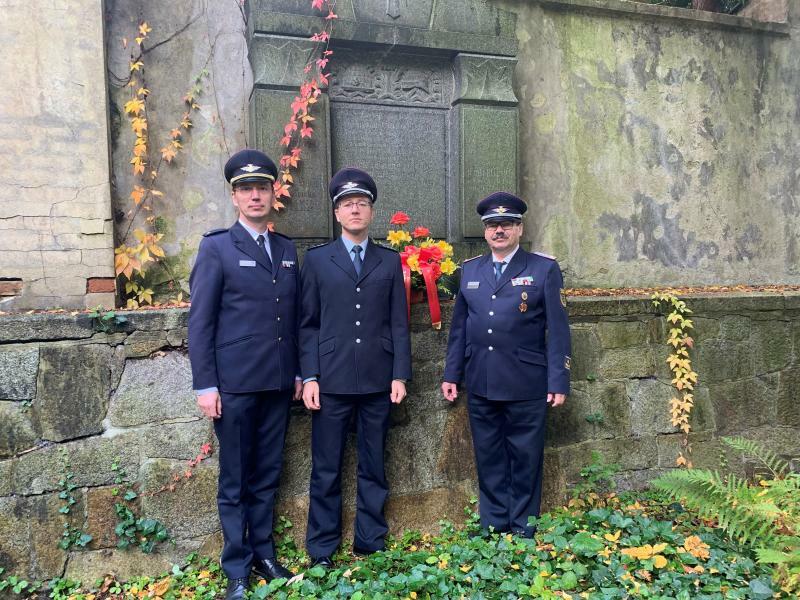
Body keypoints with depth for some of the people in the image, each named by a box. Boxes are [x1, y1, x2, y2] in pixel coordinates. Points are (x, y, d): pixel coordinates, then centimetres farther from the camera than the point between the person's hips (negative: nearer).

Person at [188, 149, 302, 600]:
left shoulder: (287, 250, 11)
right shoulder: (216, 248, -3)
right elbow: (200, 321, -6)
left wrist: (298, 372, 10)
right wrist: (205, 385, -10)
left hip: (278, 384, 4)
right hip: (234, 384, -4)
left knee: (267, 477, 15)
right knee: (235, 481, 8)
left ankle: (264, 553, 30)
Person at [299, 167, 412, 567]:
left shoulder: (390, 261, 9)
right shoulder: (317, 259, 6)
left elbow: (399, 323, 6)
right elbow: (308, 324, 3)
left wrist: (400, 375, -1)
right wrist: (309, 376, -4)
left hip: (378, 381, 2)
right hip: (332, 380, -1)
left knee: (373, 466, 11)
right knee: (326, 469, 6)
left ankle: (370, 542, 26)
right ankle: (322, 548, 21)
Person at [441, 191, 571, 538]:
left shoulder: (544, 269, 0)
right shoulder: (469, 270, 10)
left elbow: (557, 329, -3)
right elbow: (459, 327, 12)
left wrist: (559, 381, -7)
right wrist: (452, 374, 9)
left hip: (526, 386, -3)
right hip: (480, 385, 3)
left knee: (525, 458, 8)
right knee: (488, 458, 13)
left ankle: (523, 528, 25)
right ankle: (492, 526, 28)